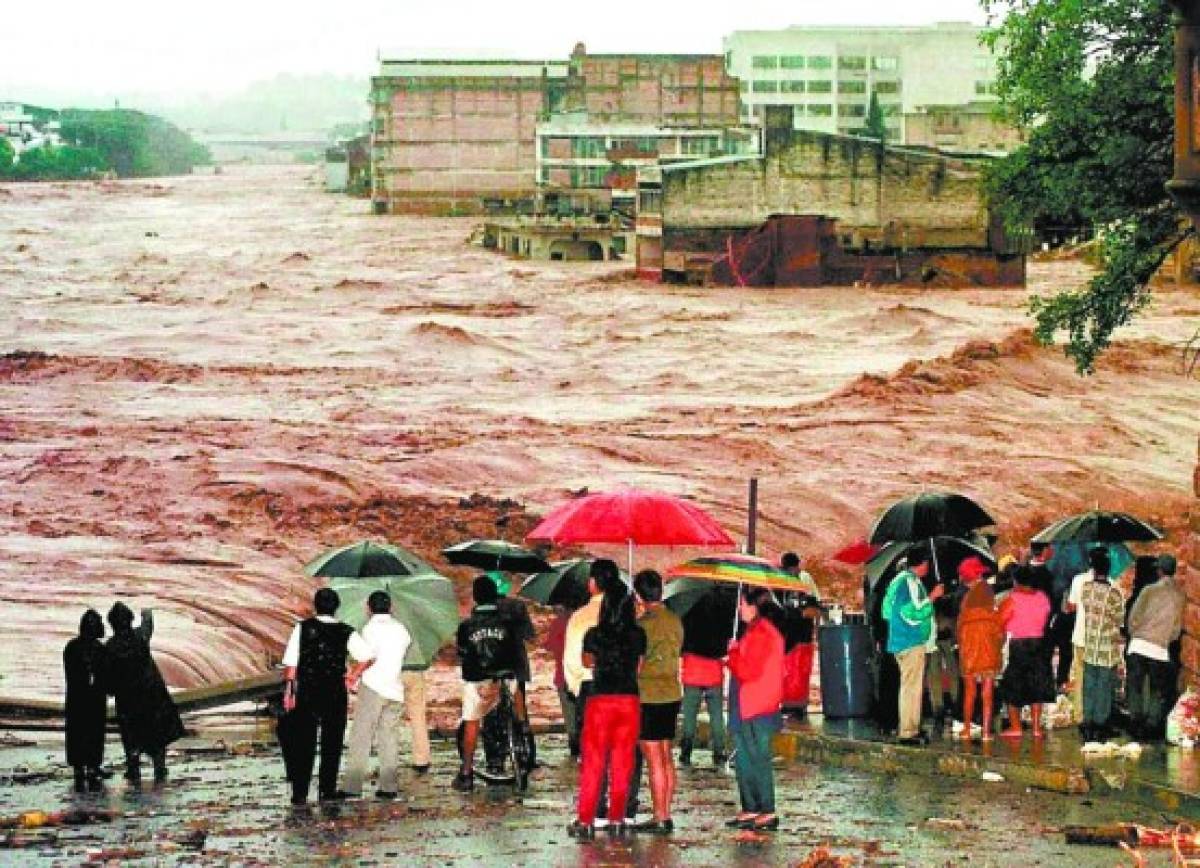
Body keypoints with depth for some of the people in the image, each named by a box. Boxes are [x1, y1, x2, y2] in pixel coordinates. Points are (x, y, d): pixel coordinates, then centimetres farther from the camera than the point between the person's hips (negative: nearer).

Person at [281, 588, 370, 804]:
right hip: (335, 694, 0)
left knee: (304, 743, 5)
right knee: (332, 742, 11)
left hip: (306, 692, 0)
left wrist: (289, 690, 0)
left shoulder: (303, 628, -4)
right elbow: (368, 657, -8)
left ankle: (300, 792, 4)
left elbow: (291, 663, -6)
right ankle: (327, 790, 14)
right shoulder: (346, 633, -4)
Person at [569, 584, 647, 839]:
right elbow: (640, 667, 8)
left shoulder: (594, 635, -6)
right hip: (629, 701, 1)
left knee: (593, 762, 4)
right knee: (622, 763, 8)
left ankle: (585, 821, 3)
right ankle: (616, 820, 9)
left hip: (599, 700, -1)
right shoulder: (638, 635, -3)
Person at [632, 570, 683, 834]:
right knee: (666, 758, 12)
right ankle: (665, 816, 15)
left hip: (648, 696, -8)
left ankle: (659, 818, -4)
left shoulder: (643, 624, -15)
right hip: (672, 693, 8)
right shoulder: (675, 620, 7)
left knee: (654, 761, -4)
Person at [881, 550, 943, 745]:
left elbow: (887, 610, 20)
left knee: (910, 686, 17)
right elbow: (914, 613, -22)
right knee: (911, 687, -8)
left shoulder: (899, 580, 14)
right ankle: (908, 732, -9)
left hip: (900, 641, 10)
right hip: (912, 642, -10)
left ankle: (911, 728, 23)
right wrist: (933, 596, -14)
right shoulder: (911, 582, -15)